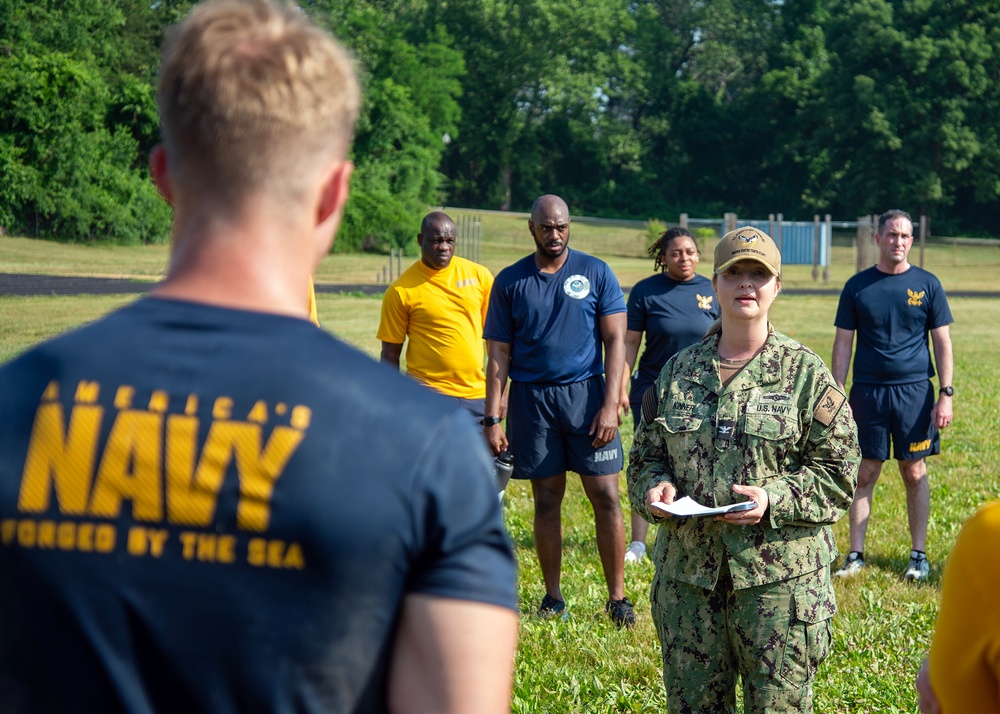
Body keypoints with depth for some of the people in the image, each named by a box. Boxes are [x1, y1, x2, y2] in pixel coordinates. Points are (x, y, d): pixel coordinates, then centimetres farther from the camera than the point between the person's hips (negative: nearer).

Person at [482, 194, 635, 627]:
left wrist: (610, 404, -8)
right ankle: (553, 596, 16)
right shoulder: (510, 282, 6)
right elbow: (498, 354, 6)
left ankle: (617, 597, 3)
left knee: (605, 495, -4)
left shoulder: (596, 273, 3)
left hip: (585, 393, -1)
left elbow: (615, 340, 1)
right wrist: (492, 418, 0)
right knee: (546, 499, 6)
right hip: (531, 397, 1)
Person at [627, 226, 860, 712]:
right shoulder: (678, 371, 11)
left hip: (779, 576, -3)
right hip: (687, 571, 3)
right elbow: (645, 455, 17)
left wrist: (774, 500, -17)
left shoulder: (805, 373, 1)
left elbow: (838, 471, -2)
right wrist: (655, 488, -5)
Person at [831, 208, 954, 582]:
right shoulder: (858, 286, 4)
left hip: (915, 391, 0)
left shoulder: (927, 285, 4)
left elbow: (942, 343, 5)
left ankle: (919, 555, 15)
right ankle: (856, 555, 10)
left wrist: (946, 394, -3)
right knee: (865, 474, 3)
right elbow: (843, 343, 7)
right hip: (867, 392, 0)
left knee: (915, 473, 5)